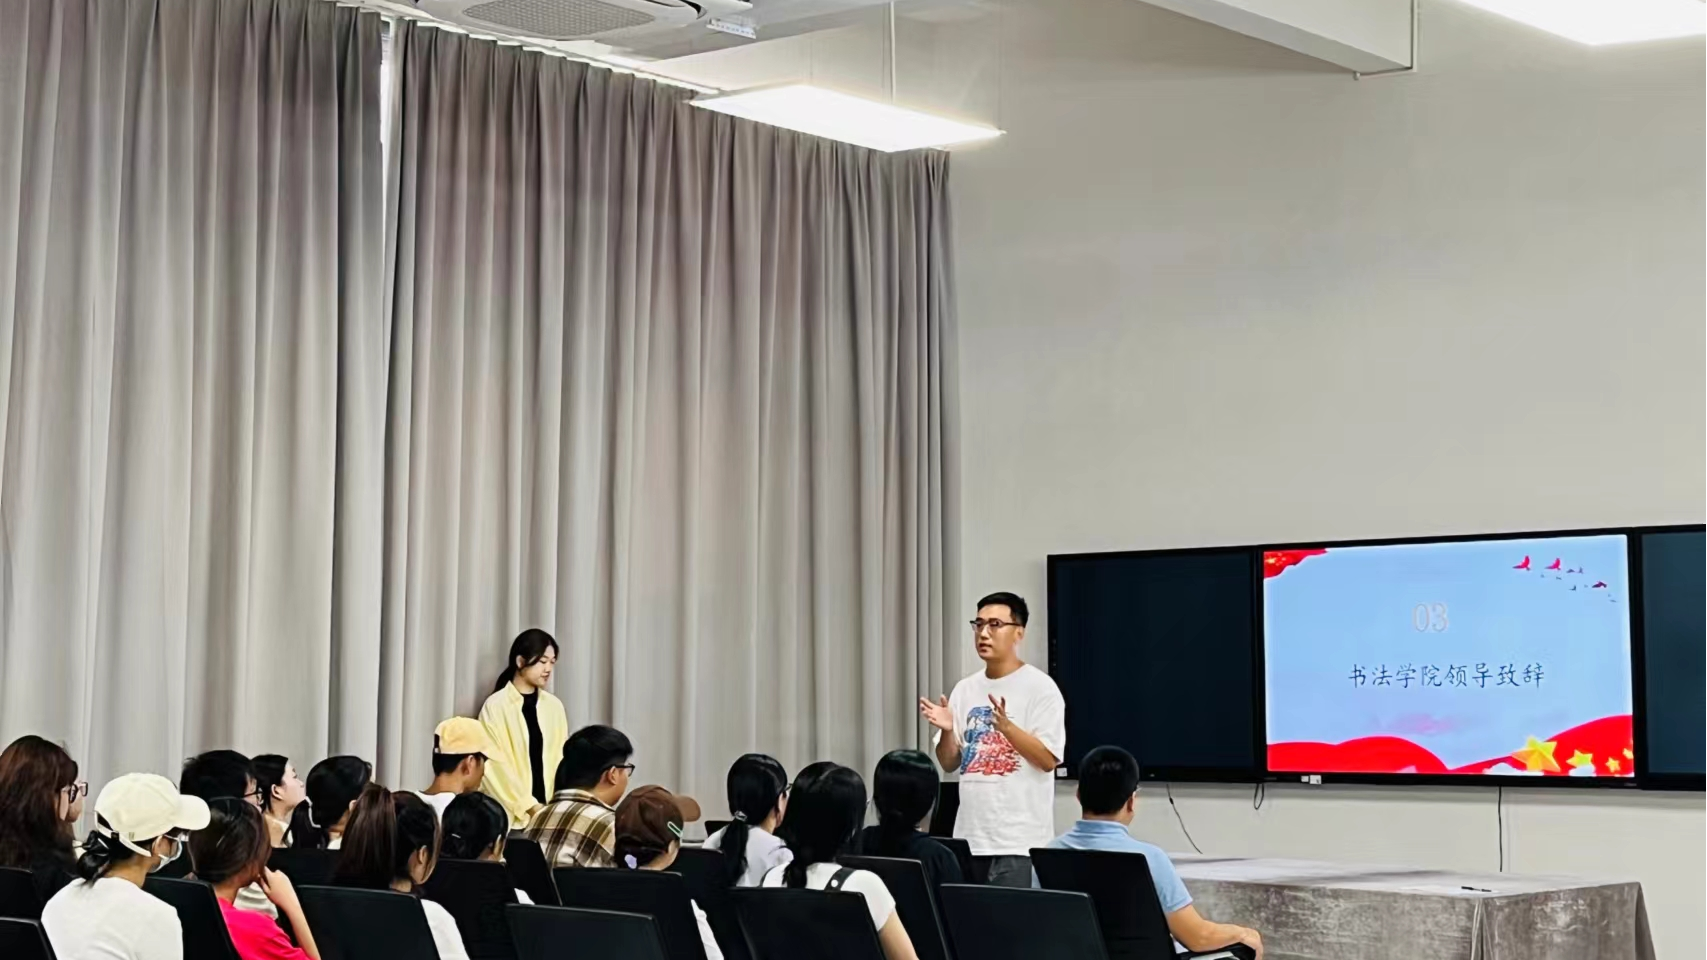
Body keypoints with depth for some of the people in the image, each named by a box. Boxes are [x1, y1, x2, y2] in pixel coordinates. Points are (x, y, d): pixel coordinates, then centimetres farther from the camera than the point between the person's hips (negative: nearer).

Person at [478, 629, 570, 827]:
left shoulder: (554, 706, 10)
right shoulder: (496, 706, -4)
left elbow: (560, 759, 8)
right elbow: (496, 764, -7)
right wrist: (529, 806, -12)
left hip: (549, 812, 4)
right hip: (511, 813, -4)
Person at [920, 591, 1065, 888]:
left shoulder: (1040, 687, -5)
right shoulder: (965, 689, 12)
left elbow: (1048, 759, -12)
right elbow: (950, 763, 14)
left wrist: (1006, 726, -24)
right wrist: (947, 731, -7)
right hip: (969, 835, 6)